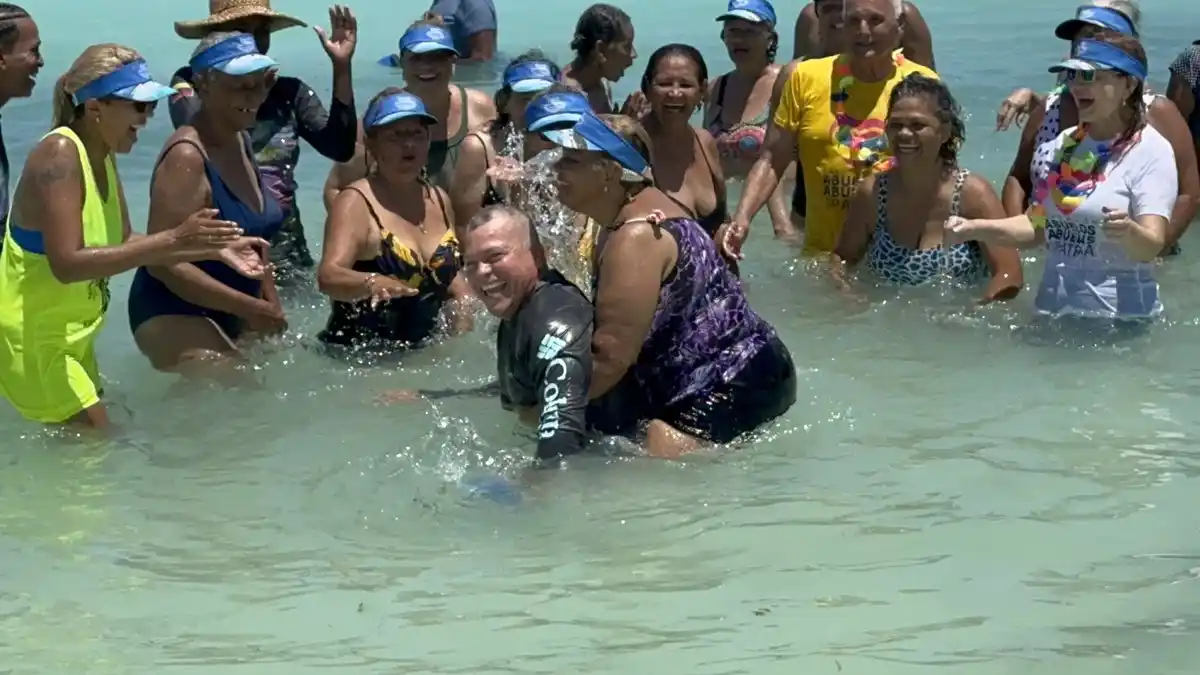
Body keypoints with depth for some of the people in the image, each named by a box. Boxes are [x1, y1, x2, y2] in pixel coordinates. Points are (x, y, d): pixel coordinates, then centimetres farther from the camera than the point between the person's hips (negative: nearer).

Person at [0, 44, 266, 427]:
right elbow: (67, 263, -33)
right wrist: (173, 241, -36)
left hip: (73, 336, 10)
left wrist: (214, 250, 3)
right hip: (32, 340, -10)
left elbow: (123, 243, 11)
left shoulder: (103, 157, 5)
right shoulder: (60, 155, -23)